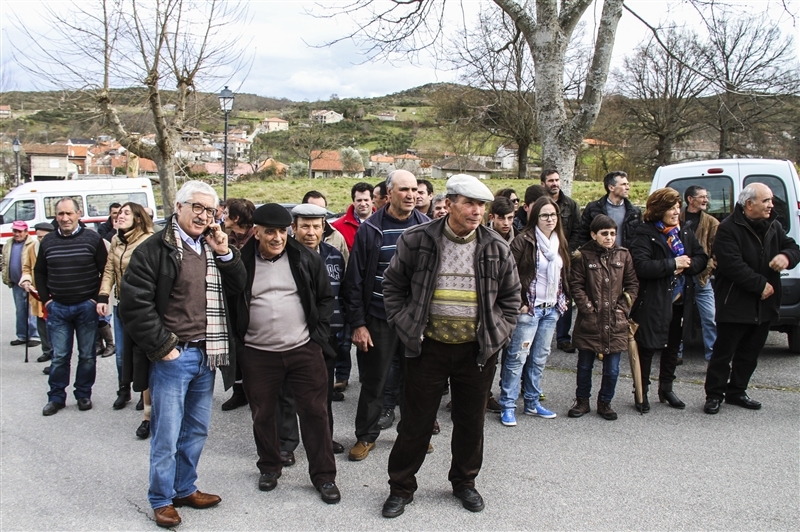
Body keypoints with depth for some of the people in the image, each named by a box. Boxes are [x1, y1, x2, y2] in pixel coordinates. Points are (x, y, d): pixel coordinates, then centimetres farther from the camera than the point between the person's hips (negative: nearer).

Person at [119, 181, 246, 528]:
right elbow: (134, 304, -13)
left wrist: (225, 254, -5)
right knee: (167, 433, 3)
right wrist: (163, 347, -14)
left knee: (197, 430, 17)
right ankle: (162, 499, 19)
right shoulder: (155, 250, -8)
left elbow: (239, 289, 10)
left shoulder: (214, 248, 13)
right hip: (172, 356, -6)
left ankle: (185, 488, 32)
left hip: (207, 356, 7)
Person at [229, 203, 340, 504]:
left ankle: (323, 475, 17)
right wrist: (237, 342, 0)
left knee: (315, 411, 3)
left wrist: (319, 334, 1)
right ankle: (269, 467, 35)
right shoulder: (241, 262, -2)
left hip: (304, 350, 0)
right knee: (262, 415, 13)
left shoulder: (305, 259, 0)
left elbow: (326, 297, 8)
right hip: (257, 355, 0)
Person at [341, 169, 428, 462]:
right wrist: (358, 323, -8)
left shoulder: (427, 227, 2)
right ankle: (366, 436, 25)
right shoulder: (370, 229, -5)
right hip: (379, 320, -2)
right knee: (373, 381, 8)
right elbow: (354, 279, -4)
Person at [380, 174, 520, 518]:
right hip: (428, 347, -2)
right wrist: (404, 326, -4)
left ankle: (464, 482, 36)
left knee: (471, 421, 15)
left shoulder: (496, 248, -1)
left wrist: (499, 332, 2)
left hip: (477, 350, 2)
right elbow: (393, 285, 3)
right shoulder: (417, 241, -7)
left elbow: (511, 295, 10)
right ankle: (401, 487, 24)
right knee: (416, 421, 7)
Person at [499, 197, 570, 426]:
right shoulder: (523, 241, -11)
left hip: (552, 310, 7)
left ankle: (532, 402, 26)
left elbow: (565, 274, 20)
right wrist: (518, 302, -14)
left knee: (540, 358, 14)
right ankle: (507, 406, 6)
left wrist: (563, 300, 12)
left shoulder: (561, 243, 11)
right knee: (517, 357, -3)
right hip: (529, 308, -6)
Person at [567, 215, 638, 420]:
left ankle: (605, 402, 25)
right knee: (585, 365, 10)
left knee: (612, 369, 7)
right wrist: (587, 307, -9)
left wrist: (623, 307, -1)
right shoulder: (583, 255, -4)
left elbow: (632, 284, 9)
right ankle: (582, 401, 27)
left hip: (616, 322, 2)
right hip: (589, 321, -2)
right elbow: (575, 285, -3)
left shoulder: (623, 255, 5)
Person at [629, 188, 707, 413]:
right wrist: (673, 264, -20)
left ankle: (666, 389, 32)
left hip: (679, 300, 7)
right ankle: (641, 393, 13)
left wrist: (686, 265, -15)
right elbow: (641, 266, -24)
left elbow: (702, 258, 6)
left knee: (673, 347, 17)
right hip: (652, 303, -7)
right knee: (647, 348, 1)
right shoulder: (645, 234, -12)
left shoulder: (685, 233, 9)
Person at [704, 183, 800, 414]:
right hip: (734, 304, -7)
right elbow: (732, 265, -21)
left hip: (763, 305, 7)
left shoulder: (774, 227, 10)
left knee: (750, 353, 14)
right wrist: (761, 285, -18)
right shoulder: (729, 229, -13)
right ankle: (714, 395, 9)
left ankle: (736, 391, 27)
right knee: (723, 352, 0)